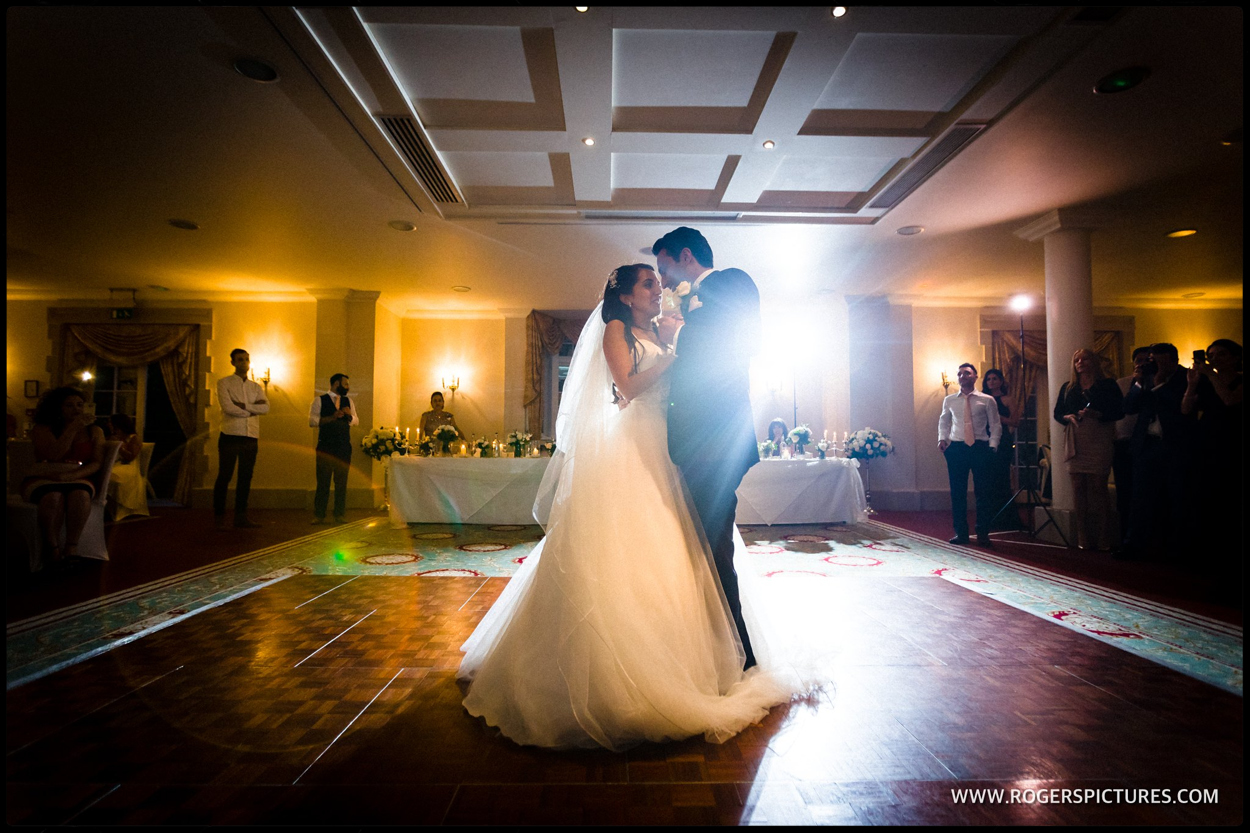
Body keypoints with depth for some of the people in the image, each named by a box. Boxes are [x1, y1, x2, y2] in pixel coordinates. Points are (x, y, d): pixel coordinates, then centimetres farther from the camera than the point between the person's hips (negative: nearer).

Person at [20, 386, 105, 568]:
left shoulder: (94, 431, 9)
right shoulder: (42, 429, 4)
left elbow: (97, 463, 0)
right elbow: (55, 454, -13)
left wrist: (74, 475, -18)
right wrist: (74, 428, -16)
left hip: (78, 479, 1)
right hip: (42, 480, -1)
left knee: (80, 494, -35)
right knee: (53, 495, -36)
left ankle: (72, 546, -33)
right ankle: (52, 548, -31)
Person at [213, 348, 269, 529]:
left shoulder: (256, 387, 16)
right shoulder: (224, 383, 3)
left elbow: (266, 407, -1)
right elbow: (227, 407, -12)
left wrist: (242, 406, -11)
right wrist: (252, 410, -5)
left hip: (251, 438, 4)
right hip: (230, 436, -4)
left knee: (245, 478, 6)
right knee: (224, 477, 1)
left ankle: (241, 518, 12)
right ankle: (219, 517, 10)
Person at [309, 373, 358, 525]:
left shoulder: (348, 402, 16)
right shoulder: (319, 400, 4)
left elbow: (356, 421, 9)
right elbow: (312, 421, -6)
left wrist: (349, 415, -11)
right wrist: (332, 417, -17)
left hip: (344, 447, 3)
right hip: (325, 446, -3)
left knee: (342, 481, 4)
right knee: (323, 481, 0)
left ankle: (340, 515, 11)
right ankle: (319, 515, 8)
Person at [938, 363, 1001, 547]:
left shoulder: (987, 400, 4)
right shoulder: (949, 400, 10)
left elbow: (995, 425, 5)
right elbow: (943, 422, 20)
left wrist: (992, 445, -6)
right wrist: (942, 439, 4)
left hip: (980, 448, -1)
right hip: (956, 448, 2)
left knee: (983, 492, 1)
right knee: (957, 492, 3)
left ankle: (982, 534, 12)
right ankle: (960, 532, 13)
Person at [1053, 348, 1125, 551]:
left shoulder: (1107, 385, 6)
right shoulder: (1068, 388, 16)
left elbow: (1119, 411, -2)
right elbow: (1057, 413, 14)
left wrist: (1097, 414, -18)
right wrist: (1068, 417, -6)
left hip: (1099, 441, -3)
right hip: (1076, 442, 3)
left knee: (1098, 486, -6)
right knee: (1078, 487, 0)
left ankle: (1103, 539, 1)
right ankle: (1083, 539, 4)